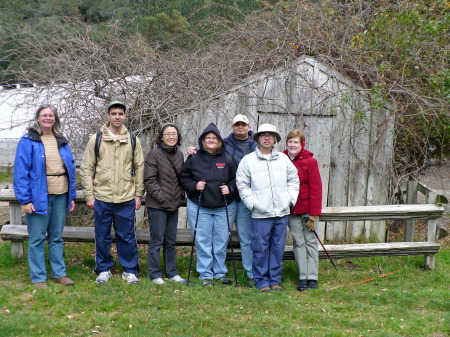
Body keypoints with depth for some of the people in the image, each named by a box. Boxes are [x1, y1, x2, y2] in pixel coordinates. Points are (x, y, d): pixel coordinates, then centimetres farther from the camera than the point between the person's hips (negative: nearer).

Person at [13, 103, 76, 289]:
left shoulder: (62, 141, 11)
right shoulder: (28, 141, -3)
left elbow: (71, 169, 14)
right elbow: (21, 172, -7)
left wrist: (72, 196, 9)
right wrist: (25, 199, -13)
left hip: (60, 197, 4)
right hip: (39, 197, -4)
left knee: (57, 237, 13)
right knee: (37, 239, 2)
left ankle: (59, 273, 22)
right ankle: (38, 277, 12)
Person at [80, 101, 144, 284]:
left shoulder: (133, 140, 7)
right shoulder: (96, 139, 3)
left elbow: (139, 168, 10)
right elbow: (87, 169, 4)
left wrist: (138, 194, 5)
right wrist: (89, 195, -2)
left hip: (126, 199, 0)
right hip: (102, 198, 0)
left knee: (127, 236, 7)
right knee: (102, 237, 8)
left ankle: (130, 270, 20)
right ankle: (104, 269, 23)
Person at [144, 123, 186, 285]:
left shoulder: (179, 155, 11)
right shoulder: (154, 154, -9)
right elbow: (149, 180, -12)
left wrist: (180, 193, 7)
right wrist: (161, 197, -15)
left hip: (174, 205, 6)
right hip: (157, 206, -6)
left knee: (171, 241, 14)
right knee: (157, 240, 0)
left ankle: (171, 272, 24)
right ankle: (155, 274, 10)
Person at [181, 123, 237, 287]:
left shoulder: (227, 159, 4)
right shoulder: (193, 158, 2)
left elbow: (235, 179, 9)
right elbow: (184, 178, 6)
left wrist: (229, 188, -10)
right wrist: (194, 186, -11)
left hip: (224, 207, 1)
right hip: (198, 207, -1)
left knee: (222, 241, 6)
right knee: (202, 241, 1)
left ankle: (220, 272, 22)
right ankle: (205, 275, 13)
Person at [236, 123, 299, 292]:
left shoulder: (283, 159, 10)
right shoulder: (248, 160, 1)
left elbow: (294, 180, 17)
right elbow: (242, 185, 2)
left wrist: (291, 199, 6)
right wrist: (252, 203, -6)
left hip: (282, 213, 3)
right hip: (260, 214, -3)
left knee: (278, 247, 8)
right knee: (260, 248, -1)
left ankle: (275, 280, 20)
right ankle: (262, 281, 12)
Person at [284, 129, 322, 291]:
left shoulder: (310, 161, -5)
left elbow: (316, 188, -5)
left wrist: (314, 214, -9)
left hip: (307, 208, -2)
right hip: (290, 210, 2)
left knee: (310, 240, 3)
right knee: (298, 242, 5)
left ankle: (312, 277, 10)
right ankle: (303, 278, 11)